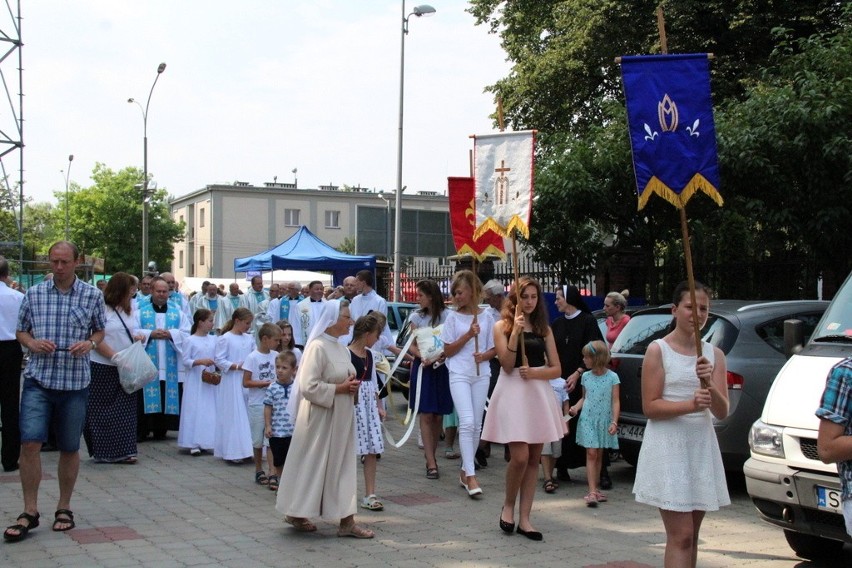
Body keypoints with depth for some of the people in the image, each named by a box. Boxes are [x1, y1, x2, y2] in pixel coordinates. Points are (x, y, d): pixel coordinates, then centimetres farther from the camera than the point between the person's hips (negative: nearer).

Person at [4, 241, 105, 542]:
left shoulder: (93, 295, 2)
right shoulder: (34, 294, 4)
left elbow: (100, 330, 13)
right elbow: (20, 331, 12)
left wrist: (90, 343, -8)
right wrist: (32, 343, -10)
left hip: (75, 381, 0)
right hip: (38, 379, 0)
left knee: (70, 448, 8)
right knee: (30, 443, -10)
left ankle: (64, 508, 24)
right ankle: (30, 512, 3)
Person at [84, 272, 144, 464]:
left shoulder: (130, 311, 10)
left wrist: (137, 337, -2)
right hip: (103, 368, -7)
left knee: (125, 409, 6)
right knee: (102, 411, 2)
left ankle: (122, 451, 11)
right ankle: (102, 452, 11)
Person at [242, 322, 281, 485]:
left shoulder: (275, 355, 3)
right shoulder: (252, 357, -10)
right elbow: (246, 383, -11)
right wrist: (267, 383, -18)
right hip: (257, 404, -3)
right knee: (258, 440, 9)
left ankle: (272, 471, -4)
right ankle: (259, 470, 23)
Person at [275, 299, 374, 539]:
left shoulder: (342, 349, 10)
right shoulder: (317, 347, -17)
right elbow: (309, 387, -22)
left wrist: (351, 385, 2)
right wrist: (339, 388, -19)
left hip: (341, 417, 9)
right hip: (320, 418, -9)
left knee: (343, 466, 9)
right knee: (313, 465, 3)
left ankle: (347, 521, 15)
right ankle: (295, 513, 20)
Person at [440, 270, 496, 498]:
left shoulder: (486, 318, 6)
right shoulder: (453, 318, 3)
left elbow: (494, 349, 11)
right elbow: (448, 351, 0)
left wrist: (484, 355, -11)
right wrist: (468, 335, -12)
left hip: (481, 375, 3)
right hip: (459, 374, -3)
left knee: (476, 425, 7)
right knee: (467, 422, -14)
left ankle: (465, 471, 20)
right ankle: (470, 475, -15)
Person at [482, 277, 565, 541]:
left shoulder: (544, 329, 13)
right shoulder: (502, 327, 4)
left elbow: (556, 369, 8)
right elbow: (507, 365, -8)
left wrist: (534, 373, -11)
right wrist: (515, 331, -15)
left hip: (539, 393, 4)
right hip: (512, 393, -4)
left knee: (534, 459, 4)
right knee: (520, 456, -15)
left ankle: (524, 519, 10)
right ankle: (508, 505, 11)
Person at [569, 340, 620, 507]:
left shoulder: (612, 377, -5)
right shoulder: (586, 376, 5)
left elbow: (615, 402, -5)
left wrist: (614, 422, -12)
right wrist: (576, 407, -3)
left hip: (604, 421, -1)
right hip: (587, 420, 1)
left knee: (599, 455, 10)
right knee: (591, 454, -8)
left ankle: (595, 489, 21)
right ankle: (592, 492, -11)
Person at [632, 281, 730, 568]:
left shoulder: (714, 355, 7)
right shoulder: (658, 350, -5)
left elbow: (722, 412, 0)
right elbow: (650, 407, -10)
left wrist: (708, 385, -19)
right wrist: (690, 405, -24)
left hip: (702, 446, 5)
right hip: (668, 446, -5)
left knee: (691, 535, 11)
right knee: (681, 536, -10)